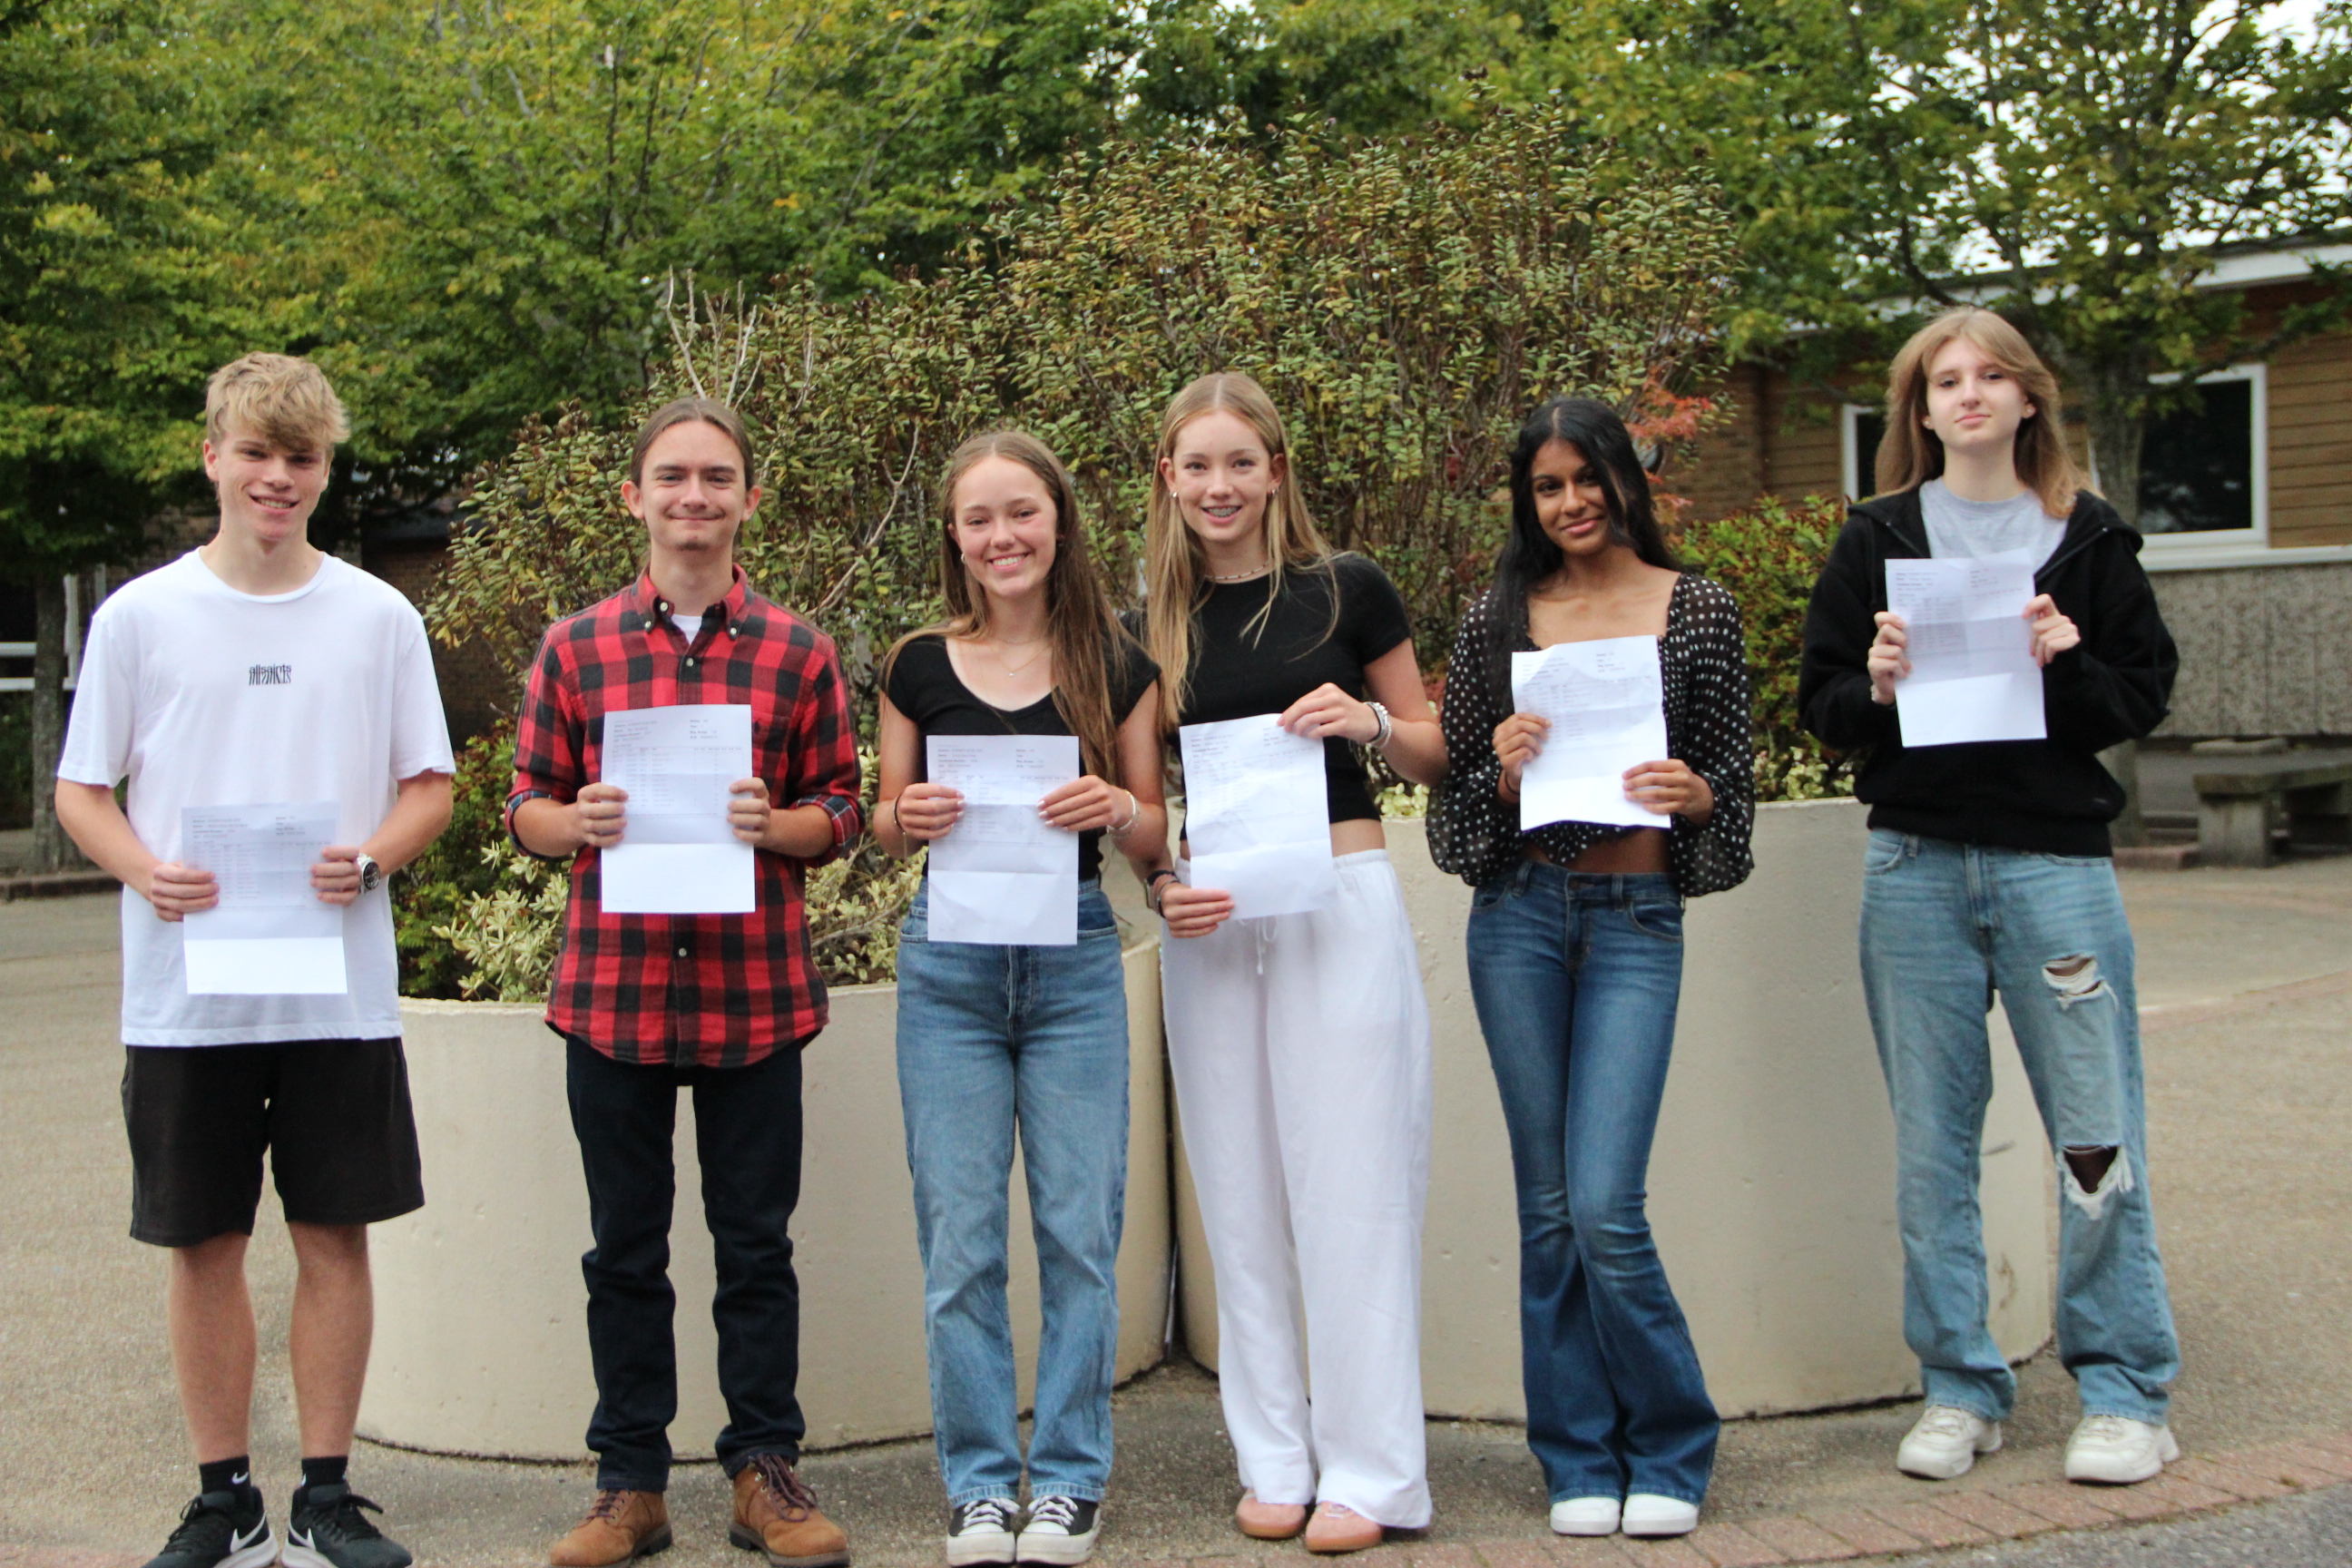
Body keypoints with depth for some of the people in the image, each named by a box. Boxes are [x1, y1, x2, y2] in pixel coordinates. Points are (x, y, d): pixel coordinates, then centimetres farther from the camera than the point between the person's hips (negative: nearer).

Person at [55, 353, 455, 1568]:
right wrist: (147, 872, -13)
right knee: (203, 1243, 6)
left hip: (341, 988, 0)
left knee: (335, 1236, 4)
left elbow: (430, 785, 9)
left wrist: (370, 858, -11)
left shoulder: (378, 617, 5)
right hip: (183, 994, 0)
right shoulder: (138, 615, 4)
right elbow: (81, 793, 7)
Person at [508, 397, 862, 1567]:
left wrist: (773, 823, -14)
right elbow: (525, 806, 8)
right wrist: (581, 821, -13)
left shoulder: (798, 652, 5)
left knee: (756, 1243, 7)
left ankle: (765, 1471, 20)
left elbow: (841, 807, 7)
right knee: (625, 1248, 9)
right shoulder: (576, 647, 6)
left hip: (755, 988, 0)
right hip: (612, 986, 1)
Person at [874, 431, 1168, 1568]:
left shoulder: (1117, 667, 4)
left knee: (1080, 1231, 2)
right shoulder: (920, 667, 5)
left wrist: (1122, 809, -13)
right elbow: (885, 823, 12)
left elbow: (1152, 840, 8)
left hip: (1074, 962, 0)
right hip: (948, 965, 1)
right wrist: (909, 818, -9)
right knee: (959, 1238, 2)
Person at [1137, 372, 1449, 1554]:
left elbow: (1433, 756, 7)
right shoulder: (1154, 628, 8)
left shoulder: (1345, 591, 0)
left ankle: (1369, 1471, 9)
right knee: (1240, 1192, 7)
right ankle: (1274, 1460, 19)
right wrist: (1159, 886, -6)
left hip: (1339, 902, -3)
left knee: (1349, 1189, -1)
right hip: (1209, 924, 3)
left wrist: (1369, 721, -13)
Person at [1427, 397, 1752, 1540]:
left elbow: (1732, 777, 7)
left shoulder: (1699, 611, 4)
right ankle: (1581, 1461, 21)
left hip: (1636, 920, -2)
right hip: (1519, 916, 2)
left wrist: (1694, 795, -15)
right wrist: (1499, 772, -12)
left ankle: (1669, 1453, 12)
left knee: (1605, 1208, -9)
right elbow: (1453, 785, 9)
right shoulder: (1499, 619, 7)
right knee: (1548, 1206, 6)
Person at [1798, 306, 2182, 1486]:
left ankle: (2123, 1389, 13)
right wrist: (1875, 688, -11)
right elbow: (1821, 703, 9)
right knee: (1931, 1137, 5)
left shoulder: (2087, 536, 8)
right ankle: (1959, 1387, 17)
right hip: (1916, 867, 1)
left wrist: (2067, 666, -12)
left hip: (2055, 858, -1)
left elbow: (2147, 693, 6)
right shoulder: (1877, 539, 9)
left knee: (2095, 1129, -1)